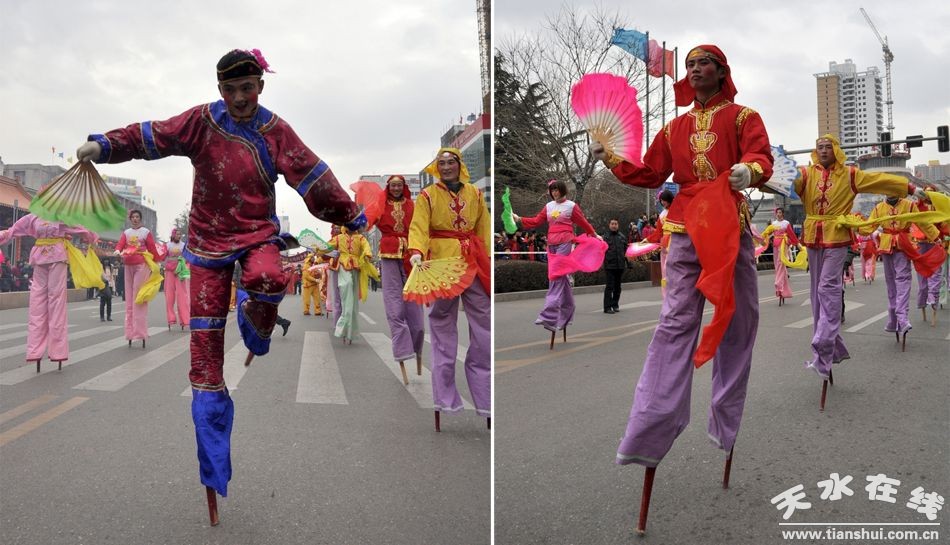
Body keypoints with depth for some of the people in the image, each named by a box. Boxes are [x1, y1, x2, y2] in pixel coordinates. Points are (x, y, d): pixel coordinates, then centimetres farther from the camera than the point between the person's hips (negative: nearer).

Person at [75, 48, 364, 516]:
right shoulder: (202, 121, -1)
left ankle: (254, 320, 2)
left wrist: (351, 216, -1)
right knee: (204, 341, -3)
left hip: (258, 234, 0)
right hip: (209, 239, 0)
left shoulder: (275, 130, 0)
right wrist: (104, 145, -19)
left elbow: (312, 175, -1)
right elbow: (151, 135, -5)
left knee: (268, 279, -38)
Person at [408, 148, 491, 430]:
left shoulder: (475, 193, 12)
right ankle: (444, 398, 10)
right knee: (443, 328, 1)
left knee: (484, 327, 2)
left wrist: (488, 262, 7)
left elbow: (484, 229, 11)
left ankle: (486, 399, 11)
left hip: (474, 263, 3)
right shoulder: (427, 195, 3)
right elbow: (418, 227, -10)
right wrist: (416, 252, -27)